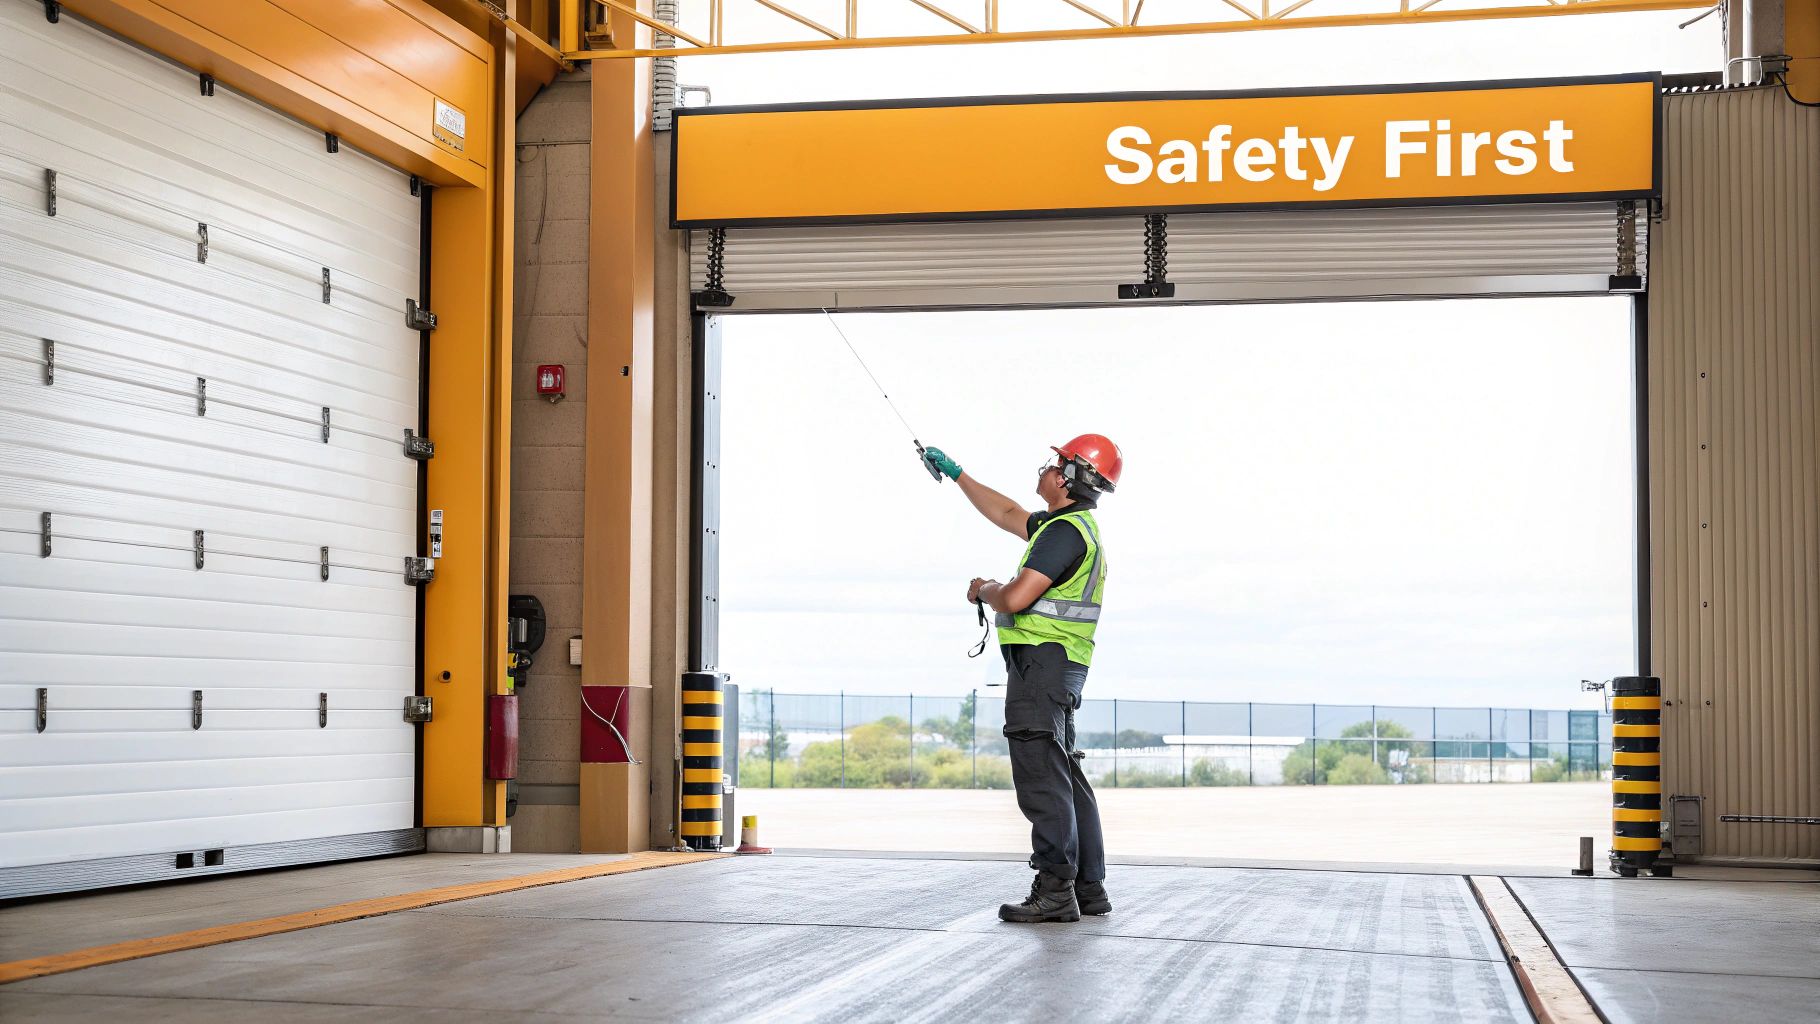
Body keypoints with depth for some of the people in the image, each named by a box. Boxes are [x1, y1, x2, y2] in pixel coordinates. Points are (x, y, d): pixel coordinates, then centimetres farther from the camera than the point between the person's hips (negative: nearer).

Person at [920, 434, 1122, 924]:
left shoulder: (1065, 531, -15)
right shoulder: (1073, 524, 18)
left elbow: (1015, 598, -22)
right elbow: (1008, 515, 33)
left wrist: (985, 589, 0)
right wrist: (955, 473, 37)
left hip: (1040, 661, -11)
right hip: (1060, 667, 11)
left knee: (1041, 777, -11)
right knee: (1065, 775, 13)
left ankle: (1055, 891, -12)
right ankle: (1089, 888, 16)